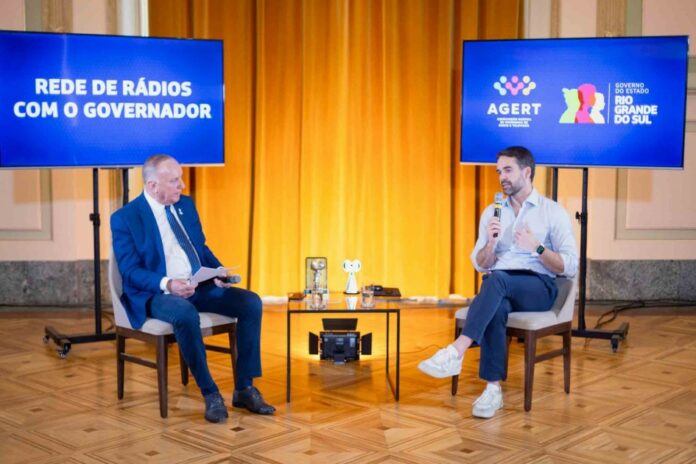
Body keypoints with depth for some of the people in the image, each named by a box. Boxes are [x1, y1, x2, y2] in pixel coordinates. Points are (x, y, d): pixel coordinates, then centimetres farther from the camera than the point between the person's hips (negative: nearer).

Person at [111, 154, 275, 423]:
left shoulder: (186, 204, 12)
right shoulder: (125, 218, -6)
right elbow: (130, 271, -11)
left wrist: (218, 271, -2)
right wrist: (167, 284, -28)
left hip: (200, 286, 6)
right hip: (157, 294, -6)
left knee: (251, 303, -17)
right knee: (186, 314, -40)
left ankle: (244, 389, -10)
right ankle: (210, 393, -23)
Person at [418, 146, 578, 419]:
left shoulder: (553, 212, 3)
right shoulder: (491, 213, 16)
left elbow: (570, 267, -2)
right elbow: (480, 265, 12)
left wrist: (536, 247, -17)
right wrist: (491, 243, -9)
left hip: (538, 287, -3)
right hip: (499, 288, 3)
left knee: (498, 279, -37)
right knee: (496, 307, -36)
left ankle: (456, 352, -45)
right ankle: (493, 389, -36)